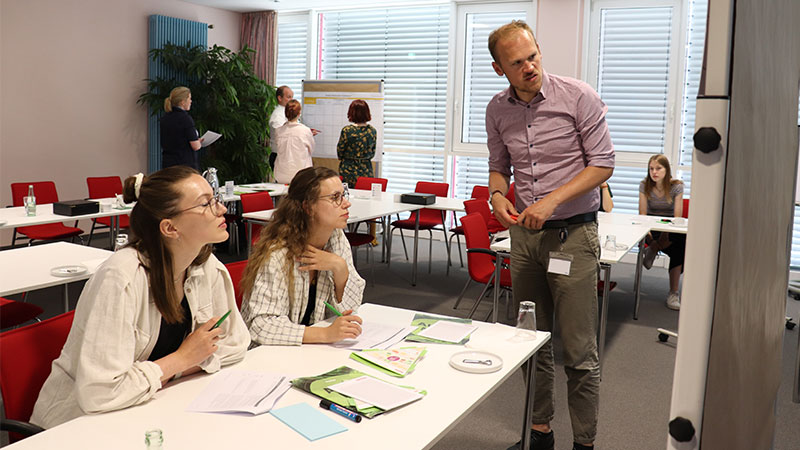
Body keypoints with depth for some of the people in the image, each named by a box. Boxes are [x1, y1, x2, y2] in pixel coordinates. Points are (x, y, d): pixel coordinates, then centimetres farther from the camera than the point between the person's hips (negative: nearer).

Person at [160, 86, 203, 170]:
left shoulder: (165, 119, 9)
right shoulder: (186, 119, -13)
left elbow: (163, 144, 17)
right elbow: (195, 146, -15)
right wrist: (200, 142, 8)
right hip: (186, 163, -7)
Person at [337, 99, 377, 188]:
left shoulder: (347, 130, -12)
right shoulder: (373, 131, 0)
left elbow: (340, 151, -2)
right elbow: (372, 153, 9)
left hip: (349, 170, -3)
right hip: (366, 171, 3)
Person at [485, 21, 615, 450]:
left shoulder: (577, 96, -10)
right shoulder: (497, 110, 4)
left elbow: (602, 163, -8)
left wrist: (551, 201, -19)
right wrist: (497, 194, -7)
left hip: (573, 232, -4)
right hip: (524, 234, 5)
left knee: (579, 351, -1)